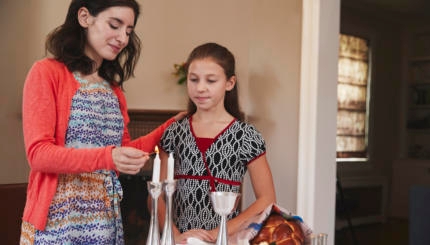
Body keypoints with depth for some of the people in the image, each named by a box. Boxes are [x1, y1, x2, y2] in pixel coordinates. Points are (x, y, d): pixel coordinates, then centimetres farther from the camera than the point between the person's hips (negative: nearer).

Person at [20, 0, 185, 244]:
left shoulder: (113, 87, 11)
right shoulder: (47, 72, -8)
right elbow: (38, 153, -16)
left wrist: (167, 131, 4)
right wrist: (106, 157, -28)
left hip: (106, 220, 6)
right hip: (57, 219, -6)